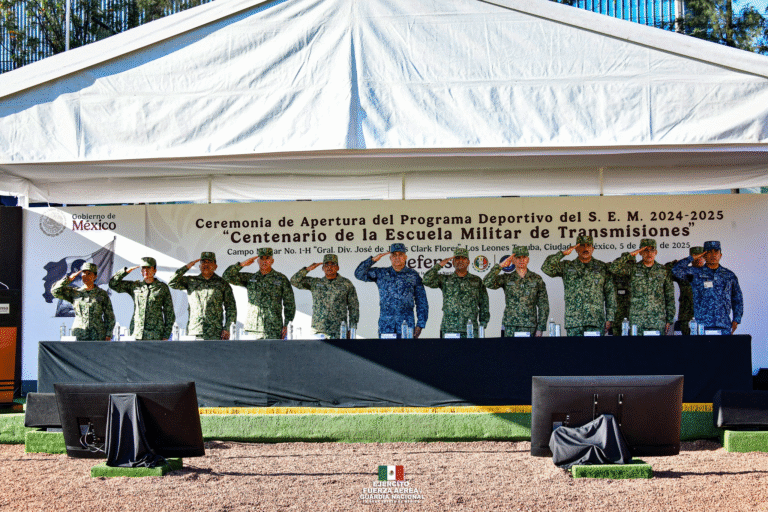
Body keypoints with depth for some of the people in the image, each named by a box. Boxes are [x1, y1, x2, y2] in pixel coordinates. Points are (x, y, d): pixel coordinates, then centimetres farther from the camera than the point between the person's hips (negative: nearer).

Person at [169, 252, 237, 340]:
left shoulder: (223, 284, 10)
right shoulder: (191, 281, 14)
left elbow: (231, 308, 8)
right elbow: (172, 283, 1)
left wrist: (226, 328, -2)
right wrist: (186, 267, -2)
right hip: (194, 332, 1)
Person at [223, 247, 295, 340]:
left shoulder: (281, 279, 4)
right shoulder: (250, 278, 13)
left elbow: (289, 304, 5)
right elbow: (227, 276, 8)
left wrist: (286, 325, -2)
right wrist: (243, 264, -3)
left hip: (274, 328, -3)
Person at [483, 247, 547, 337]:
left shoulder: (537, 279, 7)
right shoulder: (506, 278, 8)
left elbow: (543, 306, 7)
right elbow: (488, 283, -10)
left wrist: (540, 329, 0)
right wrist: (501, 266, -9)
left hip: (530, 329, 0)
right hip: (510, 328, 0)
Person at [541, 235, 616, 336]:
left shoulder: (602, 268, 11)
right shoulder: (567, 267, 10)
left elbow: (610, 293, 10)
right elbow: (546, 268, -3)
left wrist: (609, 318, 3)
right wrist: (563, 253, -9)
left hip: (596, 321, 0)